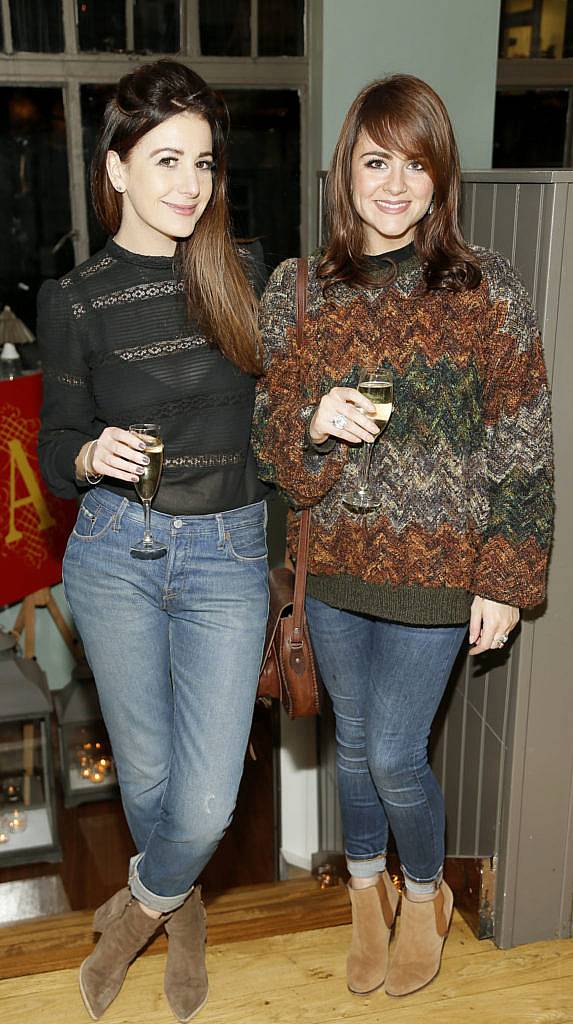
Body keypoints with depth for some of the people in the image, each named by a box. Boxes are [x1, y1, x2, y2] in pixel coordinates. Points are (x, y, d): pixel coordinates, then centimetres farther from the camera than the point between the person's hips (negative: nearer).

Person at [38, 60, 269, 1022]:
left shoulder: (245, 272, 2)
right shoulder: (76, 297, -1)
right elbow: (57, 450, 4)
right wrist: (91, 456, -17)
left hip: (227, 555, 0)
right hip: (115, 554, 0)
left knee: (207, 804, -3)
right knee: (146, 775, 13)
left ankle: (139, 907, 31)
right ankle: (181, 909, 45)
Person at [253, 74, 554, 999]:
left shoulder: (486, 289, -8)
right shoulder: (296, 289, -1)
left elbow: (522, 448, -6)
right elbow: (267, 432, 2)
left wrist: (507, 579, -8)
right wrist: (313, 425, -21)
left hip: (436, 568, -3)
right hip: (333, 561, 3)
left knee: (395, 755, 4)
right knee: (354, 742, 17)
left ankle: (425, 895, 37)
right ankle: (366, 891, 45)